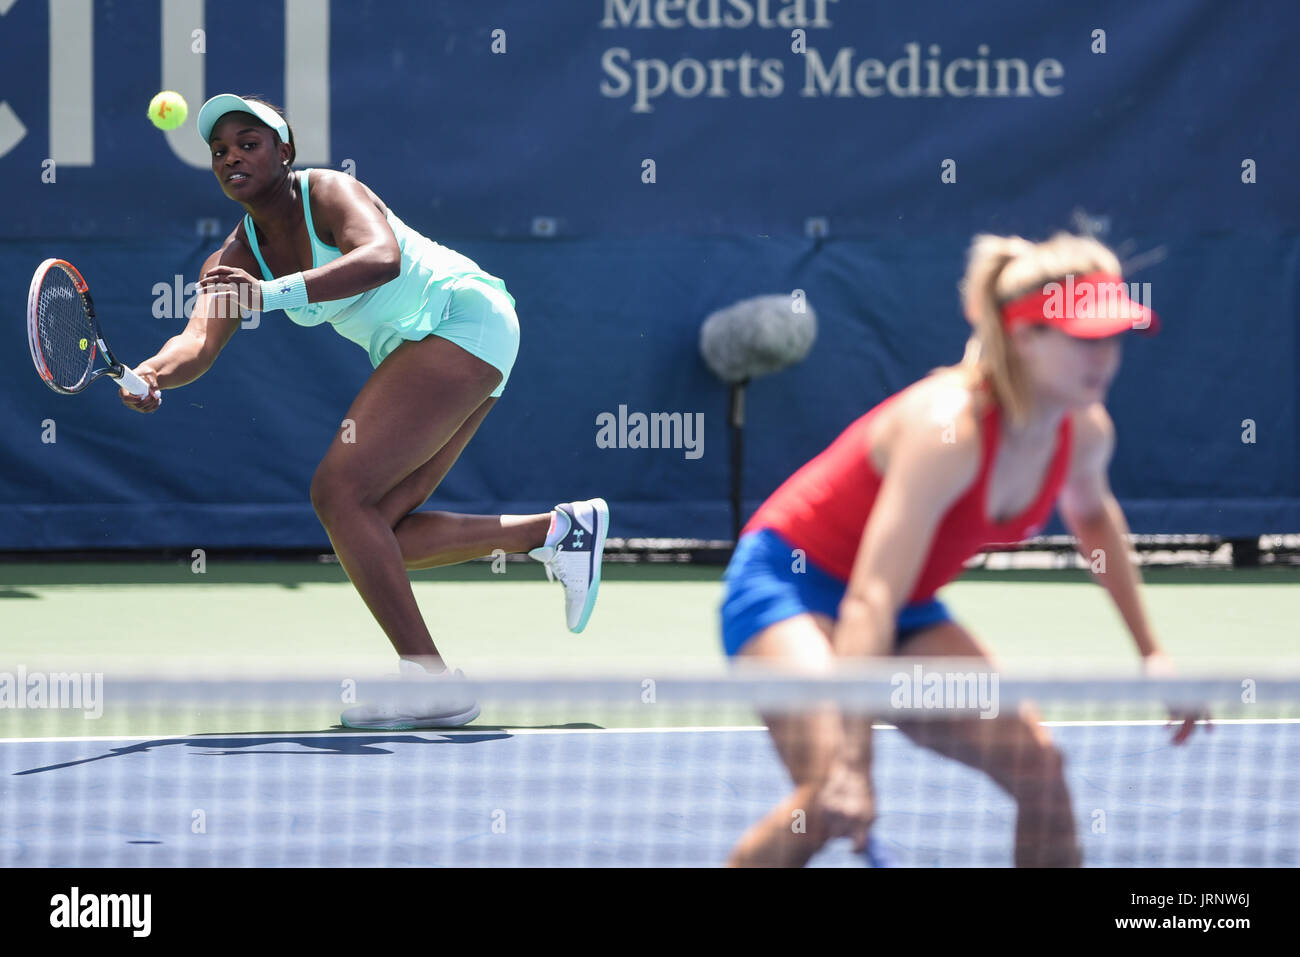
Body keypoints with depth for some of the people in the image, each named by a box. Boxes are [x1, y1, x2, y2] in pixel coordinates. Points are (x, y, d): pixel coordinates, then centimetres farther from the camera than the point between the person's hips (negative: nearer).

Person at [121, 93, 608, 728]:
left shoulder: (329, 193, -17)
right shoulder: (237, 258, 5)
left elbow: (381, 257, -38)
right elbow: (201, 339, -10)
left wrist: (276, 293, -50)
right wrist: (154, 373, -34)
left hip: (463, 317, -10)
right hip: (412, 353, 10)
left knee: (339, 491, -19)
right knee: (375, 532, 3)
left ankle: (431, 680, -18)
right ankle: (558, 532, 12)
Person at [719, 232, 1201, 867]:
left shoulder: (1086, 431, -8)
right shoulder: (950, 427, -33)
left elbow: (1092, 515, 20)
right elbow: (871, 600, -38)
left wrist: (1149, 651, 19)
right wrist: (853, 762, -44)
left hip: (908, 611, 8)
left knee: (1037, 763, -9)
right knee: (832, 799, -30)